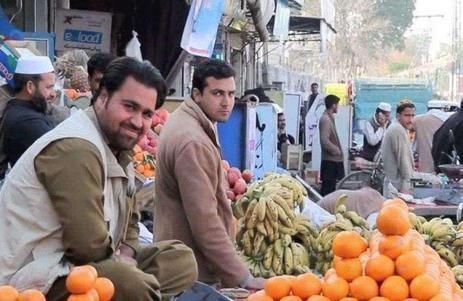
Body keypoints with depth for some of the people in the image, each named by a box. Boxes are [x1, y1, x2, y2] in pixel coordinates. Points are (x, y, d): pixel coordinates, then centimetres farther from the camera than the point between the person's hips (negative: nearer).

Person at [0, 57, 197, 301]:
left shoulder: (118, 147, 10)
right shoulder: (76, 147, -21)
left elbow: (129, 219, 19)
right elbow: (89, 246, -26)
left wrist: (125, 253, -2)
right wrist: (121, 259, -6)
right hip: (37, 279, -10)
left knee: (182, 260, 9)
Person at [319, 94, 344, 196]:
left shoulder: (329, 118, 14)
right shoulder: (325, 119, -16)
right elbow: (325, 141, -25)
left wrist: (338, 150, 12)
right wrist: (337, 150, -14)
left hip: (334, 160, 10)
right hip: (330, 160, -10)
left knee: (331, 187, 14)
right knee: (327, 189, -6)